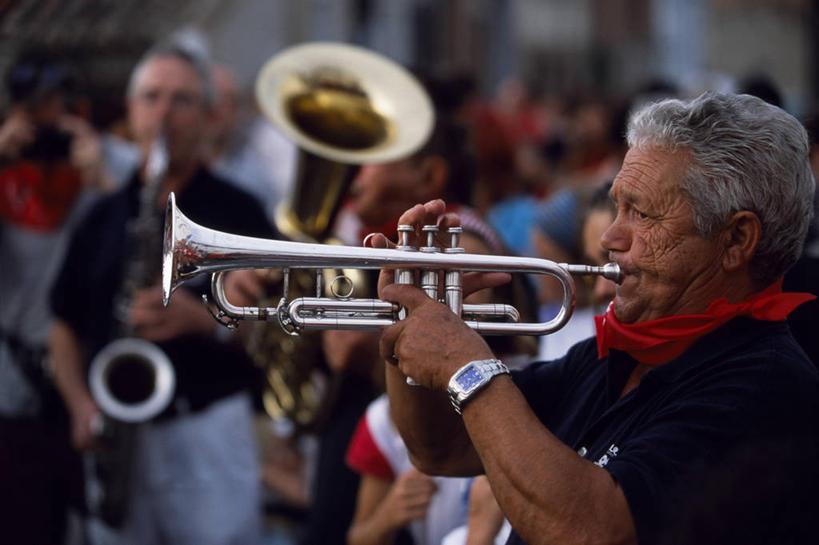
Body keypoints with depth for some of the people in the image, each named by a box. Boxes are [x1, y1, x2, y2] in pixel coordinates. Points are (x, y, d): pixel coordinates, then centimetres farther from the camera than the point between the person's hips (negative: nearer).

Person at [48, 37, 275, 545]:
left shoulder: (236, 212, 2)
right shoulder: (104, 218, 14)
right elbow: (67, 326, 17)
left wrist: (201, 317, -19)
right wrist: (81, 403, 0)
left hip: (211, 431, -4)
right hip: (118, 439, 4)